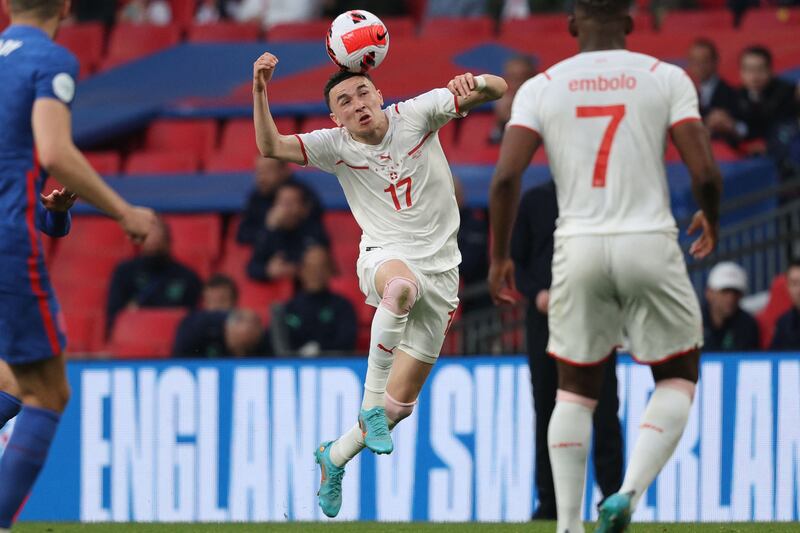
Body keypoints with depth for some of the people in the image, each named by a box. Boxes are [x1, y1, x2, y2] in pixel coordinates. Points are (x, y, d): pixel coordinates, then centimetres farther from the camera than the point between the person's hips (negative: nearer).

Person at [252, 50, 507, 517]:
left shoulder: (416, 115, -1)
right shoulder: (336, 146, 1)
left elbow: (496, 91, -3)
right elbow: (271, 147, -9)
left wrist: (475, 83, -26)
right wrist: (260, 92, -22)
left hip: (440, 271, 2)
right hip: (385, 256, -2)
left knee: (402, 401, 1)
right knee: (401, 285, -43)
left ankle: (335, 457, 28)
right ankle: (370, 405, -33)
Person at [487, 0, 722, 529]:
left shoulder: (541, 88, 5)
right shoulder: (666, 78, 2)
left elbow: (506, 177, -6)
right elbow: (706, 173, -5)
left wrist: (499, 257, 6)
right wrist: (712, 222, 16)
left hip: (578, 248, 2)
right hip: (650, 246, -1)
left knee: (576, 391, 17)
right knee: (678, 377, 15)